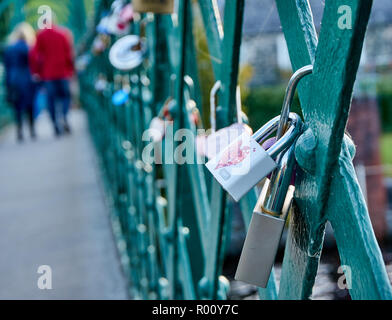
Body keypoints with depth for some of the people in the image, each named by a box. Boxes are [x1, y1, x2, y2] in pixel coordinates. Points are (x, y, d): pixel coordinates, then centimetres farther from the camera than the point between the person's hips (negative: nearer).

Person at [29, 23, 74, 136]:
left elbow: (34, 54, -7)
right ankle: (64, 118, -12)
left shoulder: (40, 35, -1)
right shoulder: (63, 33, 1)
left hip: (47, 73, 0)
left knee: (51, 98, 7)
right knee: (66, 95, 12)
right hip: (62, 72, 0)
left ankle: (55, 125, 3)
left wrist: (35, 71, 1)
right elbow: (69, 53, -1)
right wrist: (71, 69, 8)